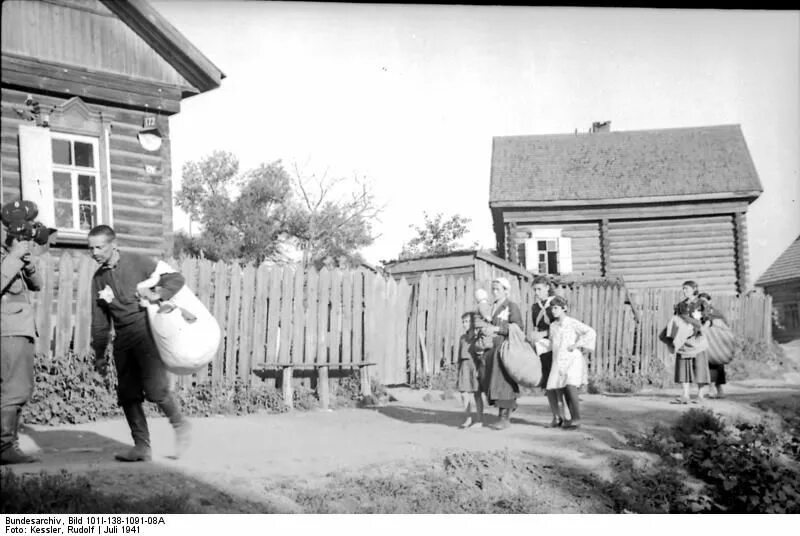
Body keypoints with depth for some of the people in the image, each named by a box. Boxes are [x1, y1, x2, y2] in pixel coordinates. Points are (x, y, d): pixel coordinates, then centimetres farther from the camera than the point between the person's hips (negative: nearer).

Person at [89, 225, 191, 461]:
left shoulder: (137, 262, -4)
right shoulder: (98, 278, 12)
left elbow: (176, 279, -5)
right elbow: (99, 320, 17)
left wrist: (158, 295, -22)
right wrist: (99, 354, 16)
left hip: (146, 333, -6)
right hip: (123, 339, 6)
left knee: (155, 389, -14)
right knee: (127, 395, 2)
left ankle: (180, 425, 11)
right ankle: (142, 447, 10)